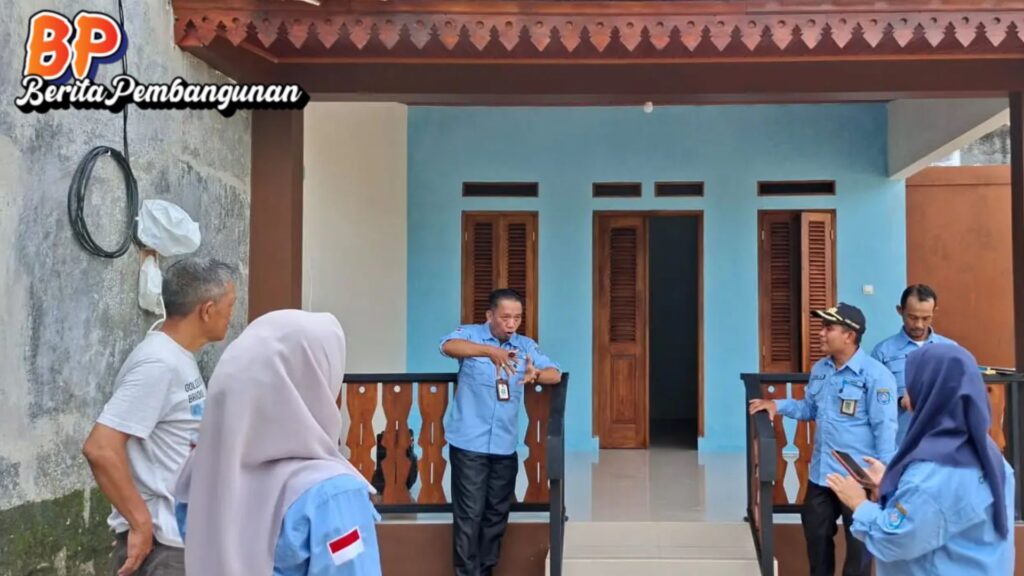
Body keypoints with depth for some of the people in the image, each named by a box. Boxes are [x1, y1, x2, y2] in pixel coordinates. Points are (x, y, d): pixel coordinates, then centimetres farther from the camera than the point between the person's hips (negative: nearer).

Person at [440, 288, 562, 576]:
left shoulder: (526, 345, 8)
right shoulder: (471, 334, -4)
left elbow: (555, 374, 1)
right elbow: (448, 346, -25)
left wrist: (536, 374, -23)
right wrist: (489, 351, -41)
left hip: (505, 445, 5)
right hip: (469, 443, -4)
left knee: (497, 514, 13)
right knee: (469, 515, -3)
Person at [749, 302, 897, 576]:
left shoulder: (875, 374, -17)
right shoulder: (820, 368, 7)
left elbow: (885, 428, -16)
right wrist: (778, 405, 2)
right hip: (820, 473, 7)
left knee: (858, 542, 11)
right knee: (816, 534, 20)